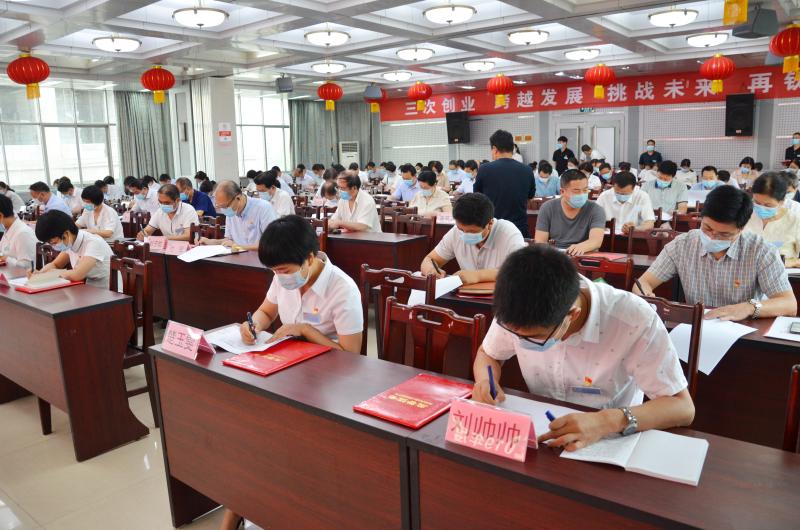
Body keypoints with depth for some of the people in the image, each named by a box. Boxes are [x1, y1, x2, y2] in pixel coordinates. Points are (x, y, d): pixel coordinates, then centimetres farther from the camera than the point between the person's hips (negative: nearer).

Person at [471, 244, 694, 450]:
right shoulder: (517, 312, -14)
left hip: (611, 444, -1)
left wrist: (609, 422, -33)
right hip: (540, 436, 2)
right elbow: (488, 354, 5)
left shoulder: (634, 321, -24)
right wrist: (486, 382, -16)